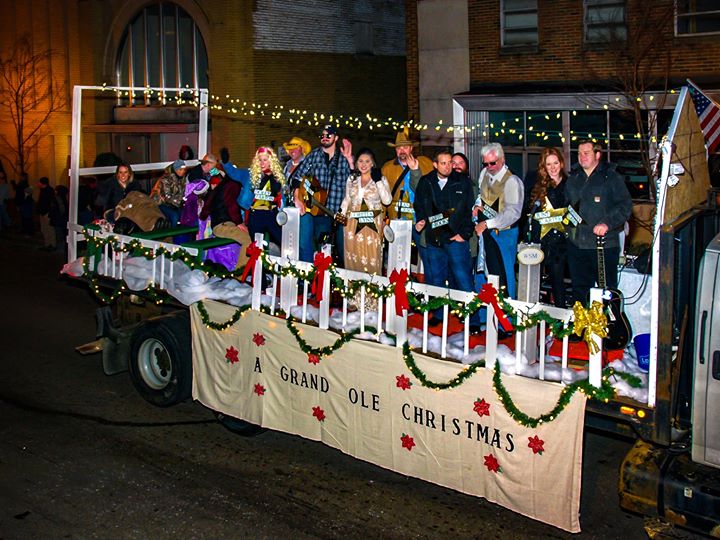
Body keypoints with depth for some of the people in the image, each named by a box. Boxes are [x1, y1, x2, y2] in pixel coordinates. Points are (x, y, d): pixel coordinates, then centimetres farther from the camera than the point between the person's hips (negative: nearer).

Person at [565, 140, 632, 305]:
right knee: (579, 290, 12)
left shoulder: (611, 177, -1)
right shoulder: (573, 179, 16)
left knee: (607, 290, 0)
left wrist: (607, 223, -20)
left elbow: (625, 206, -8)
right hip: (577, 245, 5)